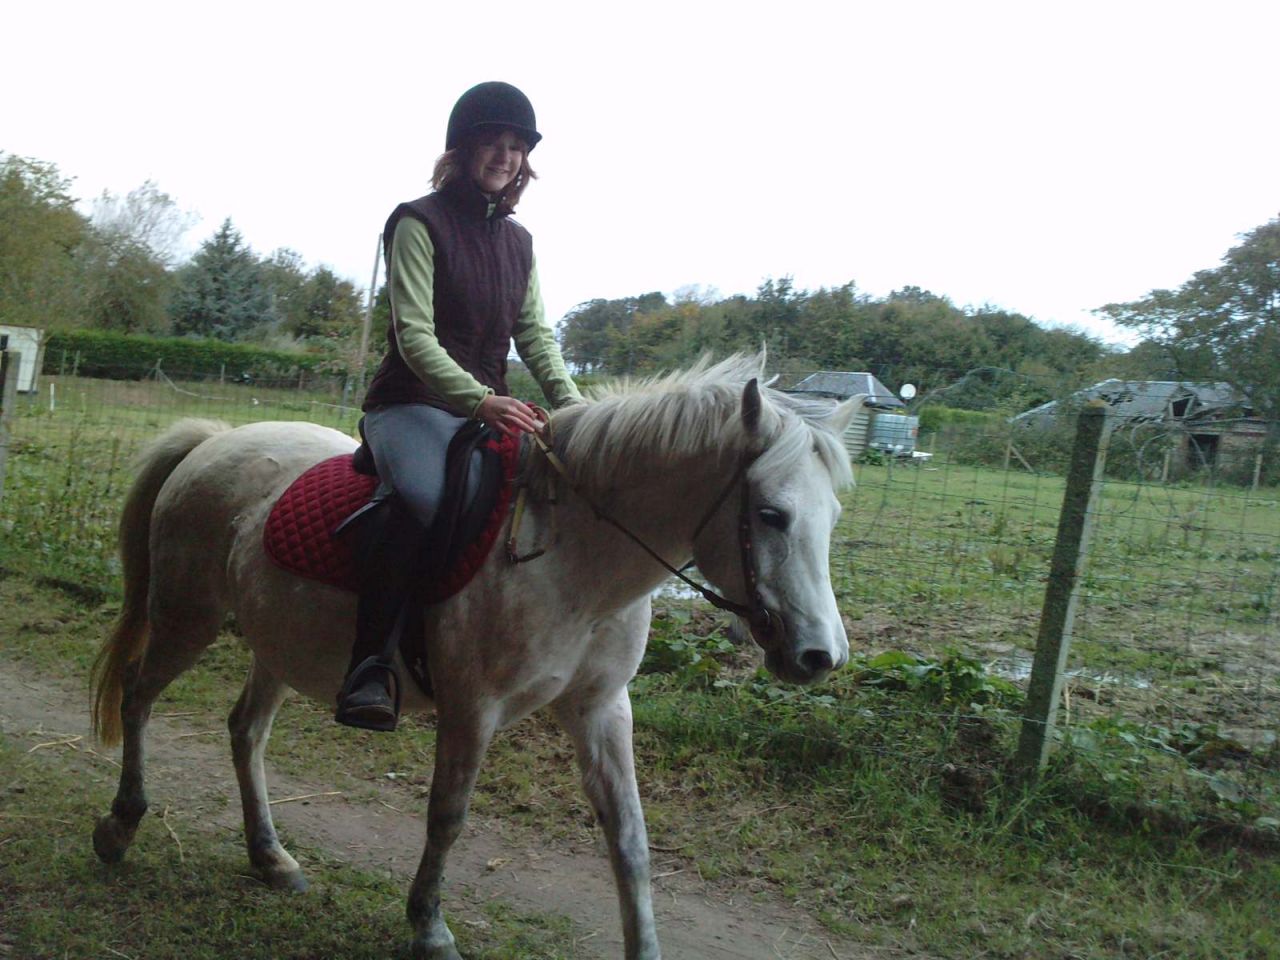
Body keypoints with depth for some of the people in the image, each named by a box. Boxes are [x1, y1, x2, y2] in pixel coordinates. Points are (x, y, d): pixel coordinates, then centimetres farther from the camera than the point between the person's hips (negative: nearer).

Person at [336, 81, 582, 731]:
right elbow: (414, 335, -15)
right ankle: (371, 664, -32)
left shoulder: (517, 241, 16)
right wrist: (478, 399, -29)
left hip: (490, 408, 7)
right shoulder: (419, 223, -4)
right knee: (426, 496, -38)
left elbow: (535, 336, 11)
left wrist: (572, 405, -8)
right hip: (412, 404, -7)